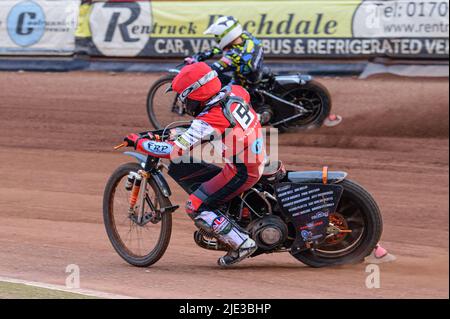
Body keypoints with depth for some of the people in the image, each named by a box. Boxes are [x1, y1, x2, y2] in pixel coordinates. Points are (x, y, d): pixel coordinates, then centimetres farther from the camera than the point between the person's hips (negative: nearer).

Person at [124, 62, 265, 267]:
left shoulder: (208, 123, -24)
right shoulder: (234, 92, -4)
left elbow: (174, 151, -27)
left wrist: (138, 142, -15)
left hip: (240, 172, -9)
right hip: (258, 163, 9)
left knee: (196, 207, -3)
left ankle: (241, 244, -5)